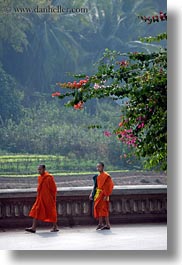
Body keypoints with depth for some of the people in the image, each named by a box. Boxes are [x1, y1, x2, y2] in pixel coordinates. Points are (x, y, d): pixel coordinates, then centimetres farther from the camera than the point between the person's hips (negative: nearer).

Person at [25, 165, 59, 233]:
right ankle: (33, 228, -3)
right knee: (36, 212, -1)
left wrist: (52, 198, -8)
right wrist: (39, 195, 15)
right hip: (40, 198, 7)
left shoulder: (49, 177, -14)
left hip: (48, 199, -7)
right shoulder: (40, 178, 8)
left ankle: (55, 227, 18)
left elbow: (54, 188, -10)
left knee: (51, 212, 4)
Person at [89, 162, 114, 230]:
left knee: (103, 209, -11)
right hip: (98, 194, 8)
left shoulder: (106, 176, -10)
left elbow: (109, 186, -15)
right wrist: (92, 194, 11)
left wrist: (106, 195, -21)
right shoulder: (97, 176, 15)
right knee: (98, 209, 8)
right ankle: (100, 223, 15)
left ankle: (107, 224, -9)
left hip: (103, 194, -8)